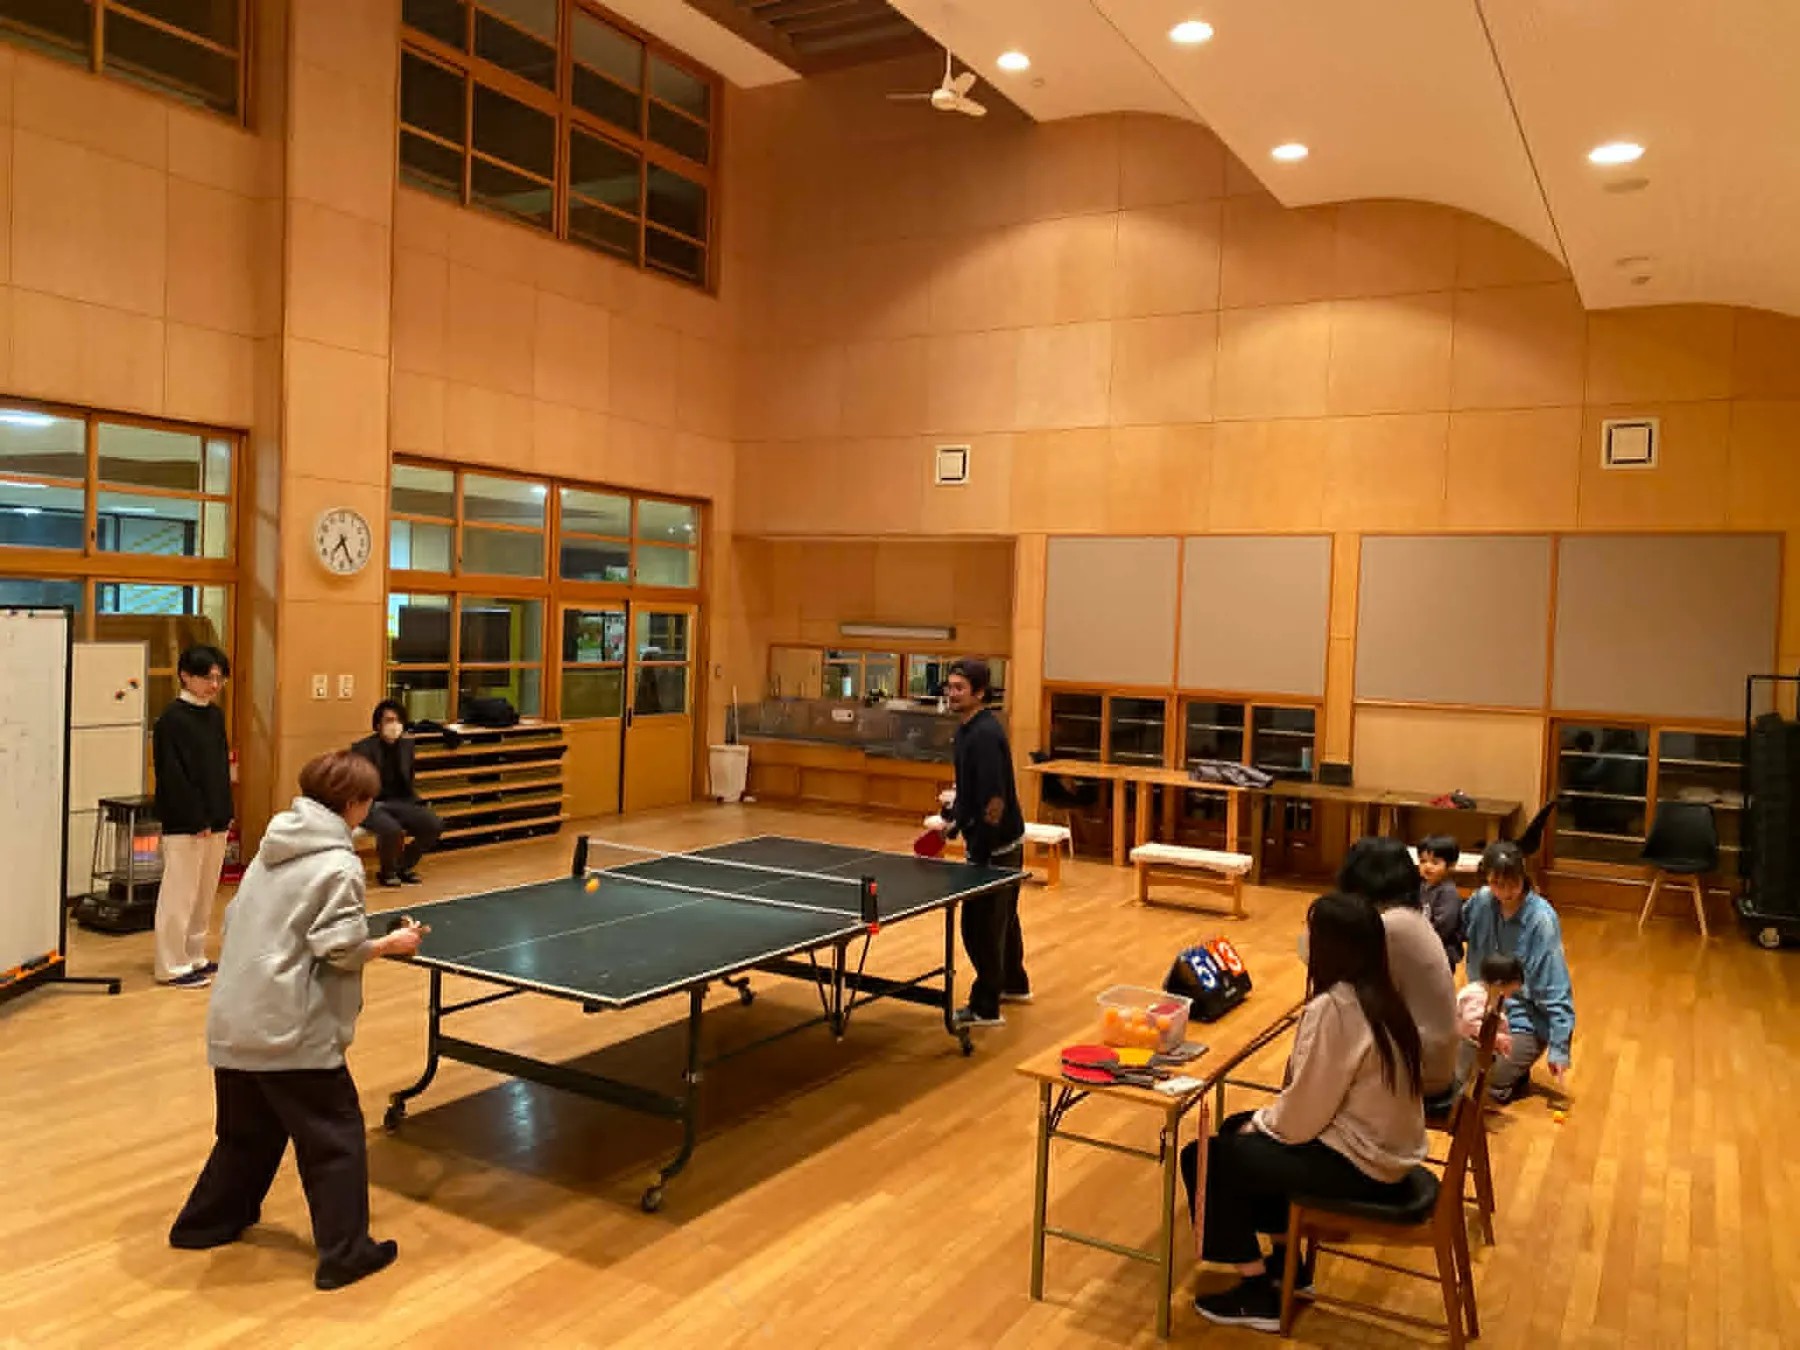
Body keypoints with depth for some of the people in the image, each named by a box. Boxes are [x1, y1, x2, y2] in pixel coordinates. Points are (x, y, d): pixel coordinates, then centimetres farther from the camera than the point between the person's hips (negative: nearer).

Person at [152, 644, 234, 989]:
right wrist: (197, 819, -17)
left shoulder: (215, 715, 11)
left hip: (215, 820, 8)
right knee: (179, 893, -1)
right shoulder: (172, 719, -12)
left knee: (206, 892, 14)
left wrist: (225, 812, 9)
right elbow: (173, 776, -16)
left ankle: (194, 957, 25)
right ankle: (172, 966, 7)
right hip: (185, 823, -8)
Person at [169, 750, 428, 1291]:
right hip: (290, 1029, -8)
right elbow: (340, 949, -17)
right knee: (335, 1137, 4)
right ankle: (344, 1254, 9)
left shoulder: (272, 847, 10)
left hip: (234, 1020, 8)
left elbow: (233, 918, 16)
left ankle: (206, 1222, 39)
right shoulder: (338, 864, -14)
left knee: (250, 1130, 26)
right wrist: (392, 944, -3)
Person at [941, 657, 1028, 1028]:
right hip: (1006, 842, 10)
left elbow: (995, 798, -26)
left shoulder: (985, 734, -23)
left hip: (994, 845, -10)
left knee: (980, 924, -2)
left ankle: (985, 1008, 7)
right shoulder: (967, 729, 7)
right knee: (1003, 917, 23)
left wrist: (979, 852, -23)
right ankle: (1014, 984, 40)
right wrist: (955, 820, 12)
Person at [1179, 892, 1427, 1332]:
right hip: (1384, 1149, 10)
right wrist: (1263, 1119, 7)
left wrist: (1259, 1123, -2)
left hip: (1358, 1164, -10)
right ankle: (1287, 1261, 31)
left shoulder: (1333, 1008, -26)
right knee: (1237, 1130, 22)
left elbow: (1304, 1114, -21)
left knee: (1206, 1159, -2)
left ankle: (1258, 1295, 10)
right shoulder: (1377, 994, 3)